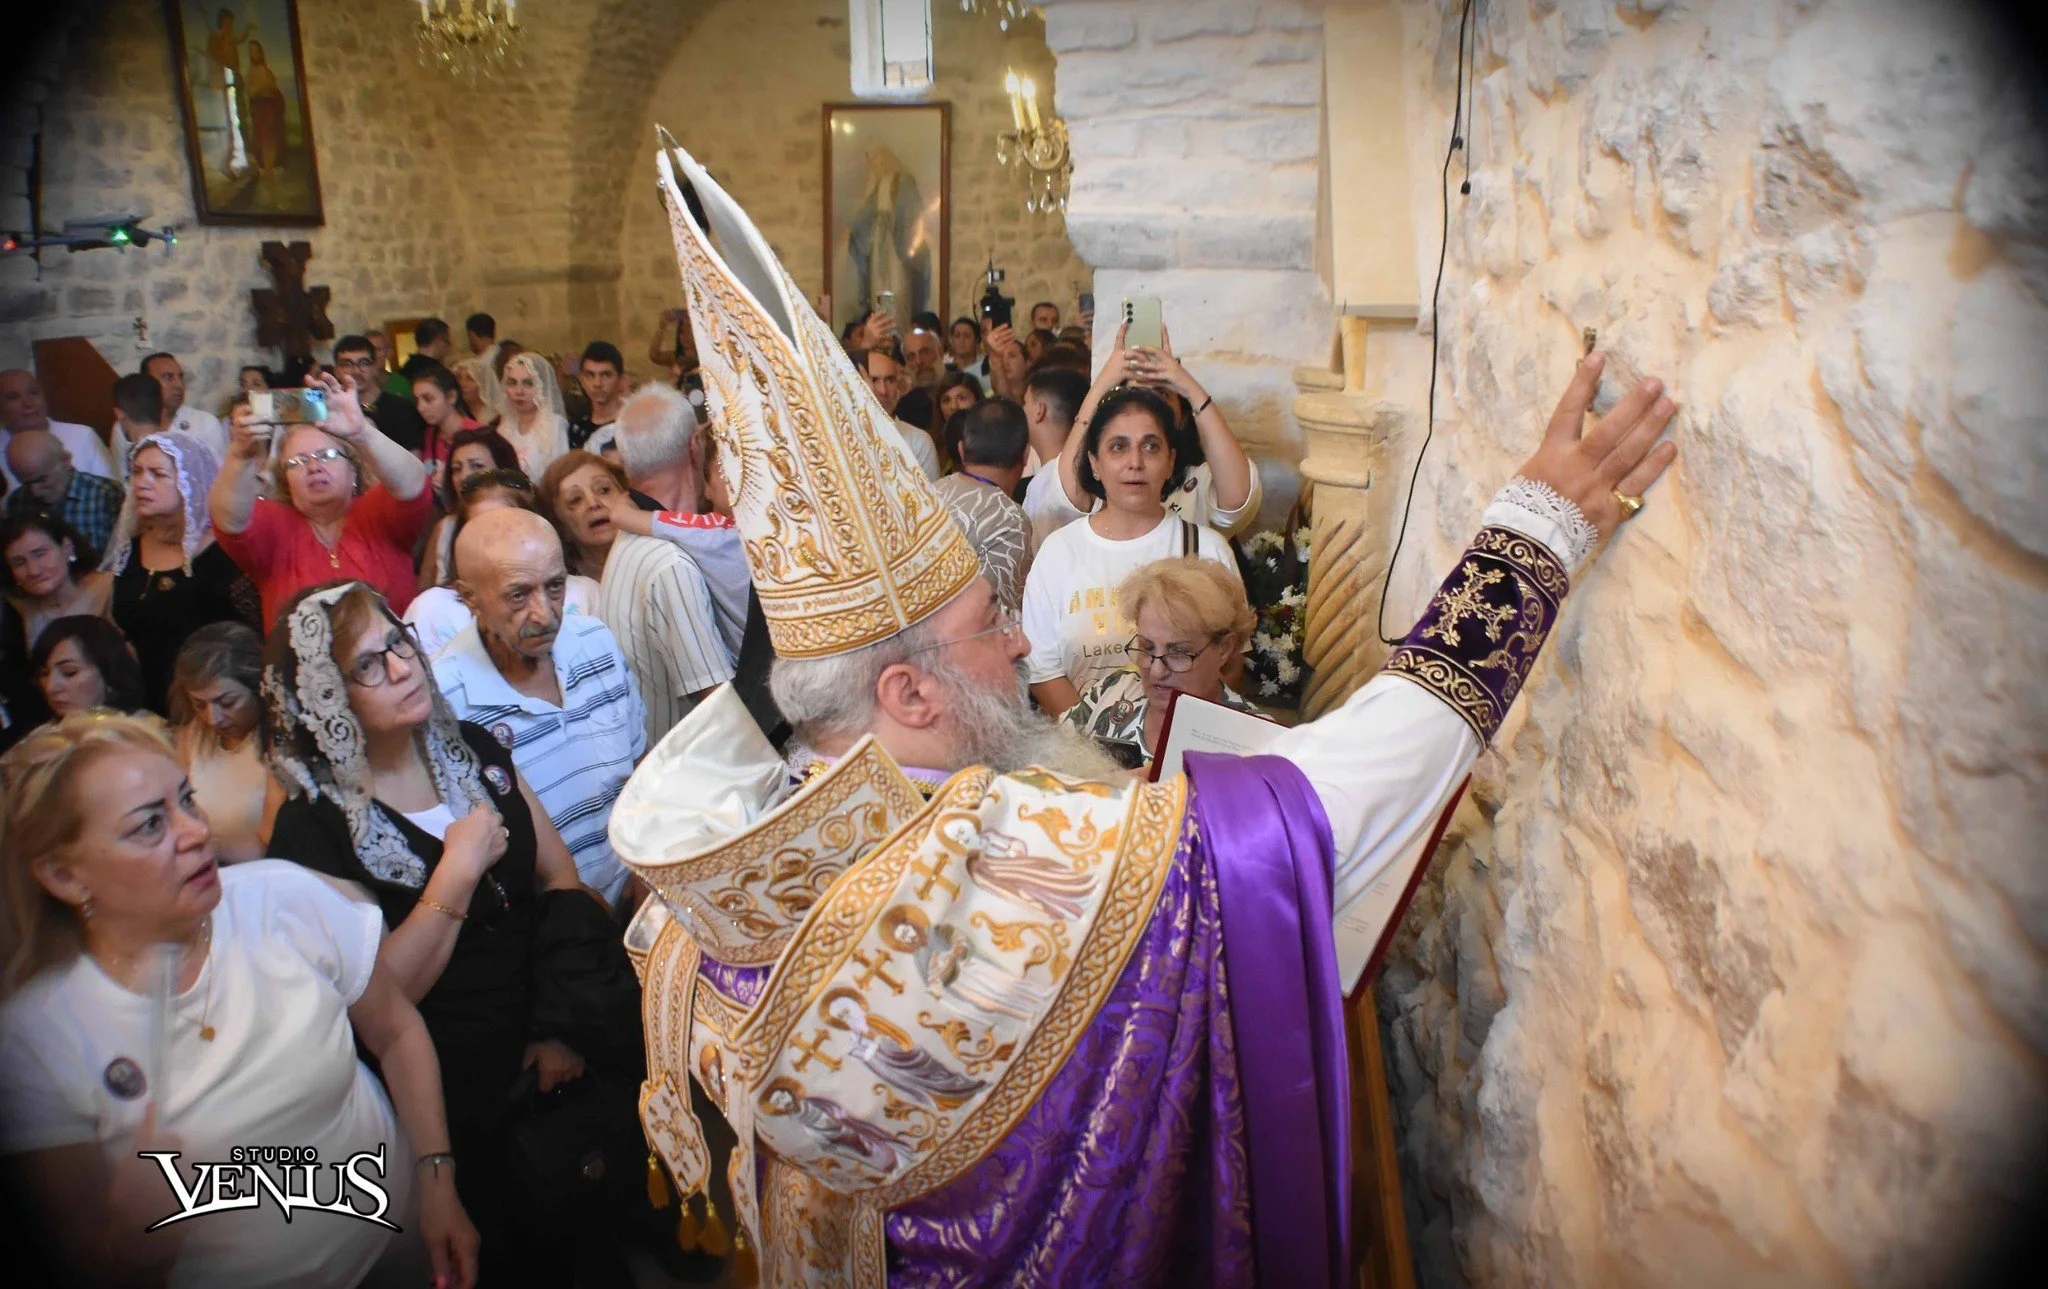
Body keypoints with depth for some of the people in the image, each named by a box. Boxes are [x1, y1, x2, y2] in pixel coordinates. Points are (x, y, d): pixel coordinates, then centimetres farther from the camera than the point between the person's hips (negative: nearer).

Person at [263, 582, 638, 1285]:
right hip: (456, 1094, -5)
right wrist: (460, 869, -16)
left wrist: (562, 1026, -2)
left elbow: (559, 875, 8)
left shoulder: (473, 749, 6)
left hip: (545, 1041, 5)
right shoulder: (313, 827, -8)